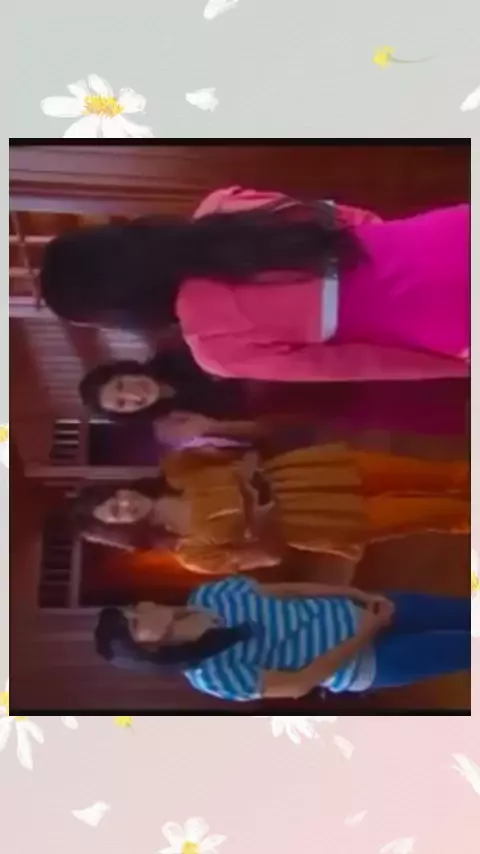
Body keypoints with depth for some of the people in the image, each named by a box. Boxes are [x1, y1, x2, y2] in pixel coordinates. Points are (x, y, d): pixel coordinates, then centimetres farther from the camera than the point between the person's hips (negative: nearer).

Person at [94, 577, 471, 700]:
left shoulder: (208, 594, -6)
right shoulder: (210, 674, -21)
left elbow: (288, 589, 1)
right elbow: (298, 684, -20)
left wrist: (361, 595, -4)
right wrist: (364, 635, -18)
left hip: (350, 610, 5)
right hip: (361, 665, -5)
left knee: (464, 610, 10)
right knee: (465, 647, -1)